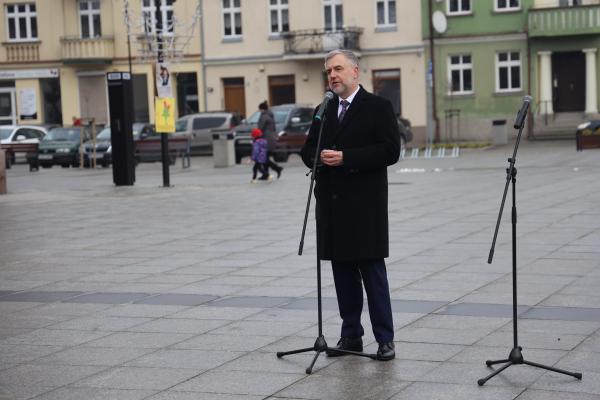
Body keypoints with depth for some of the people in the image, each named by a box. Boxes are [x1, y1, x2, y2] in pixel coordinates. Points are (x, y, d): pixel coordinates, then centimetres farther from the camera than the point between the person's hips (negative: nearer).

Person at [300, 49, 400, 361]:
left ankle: (385, 339, 2)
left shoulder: (378, 107, -2)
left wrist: (346, 157, -18)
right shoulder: (323, 111, 15)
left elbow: (390, 151, -12)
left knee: (373, 272, -4)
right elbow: (307, 150, 16)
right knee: (343, 273, 10)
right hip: (331, 204, 6)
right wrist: (320, 158, -8)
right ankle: (351, 335, 17)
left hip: (364, 204, -6)